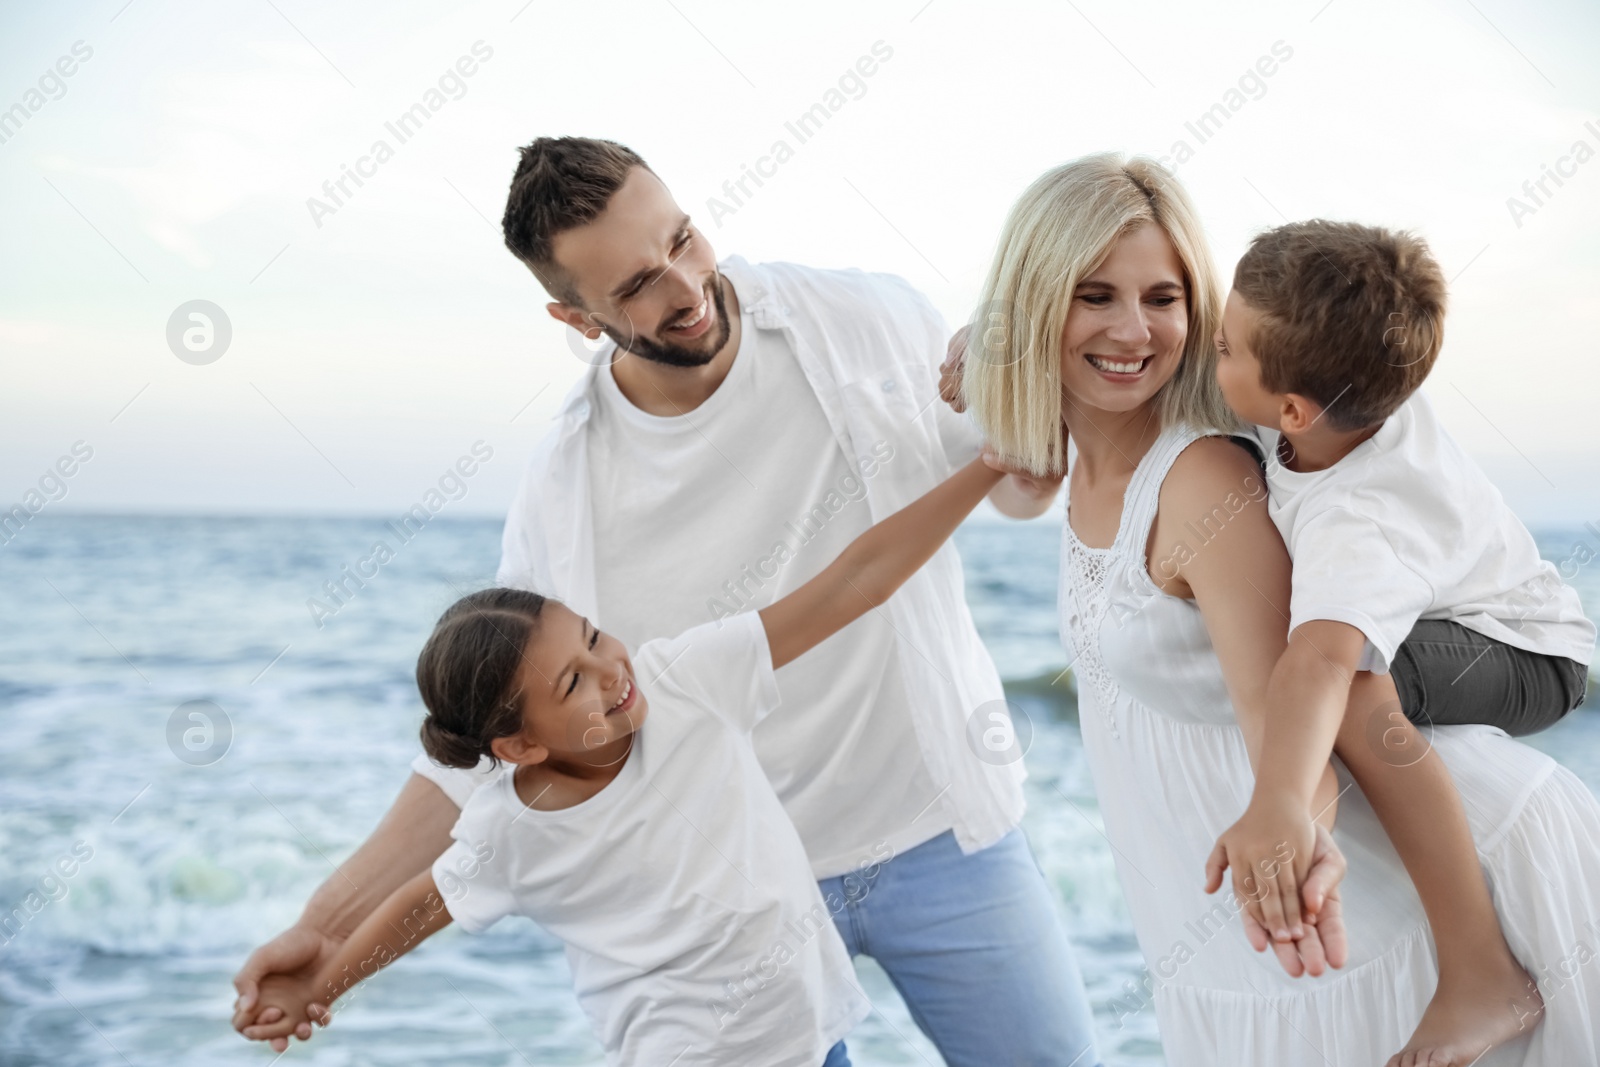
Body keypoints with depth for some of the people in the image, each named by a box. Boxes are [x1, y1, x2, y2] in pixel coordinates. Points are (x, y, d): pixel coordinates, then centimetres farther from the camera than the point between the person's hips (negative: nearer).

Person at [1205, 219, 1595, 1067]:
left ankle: (1483, 975, -29)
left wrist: (1278, 805, -74)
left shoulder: (1355, 525, -41)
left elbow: (1326, 654, -59)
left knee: (1355, 690, -40)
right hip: (1457, 613, 10)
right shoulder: (1358, 386, -18)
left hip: (1529, 662, -10)